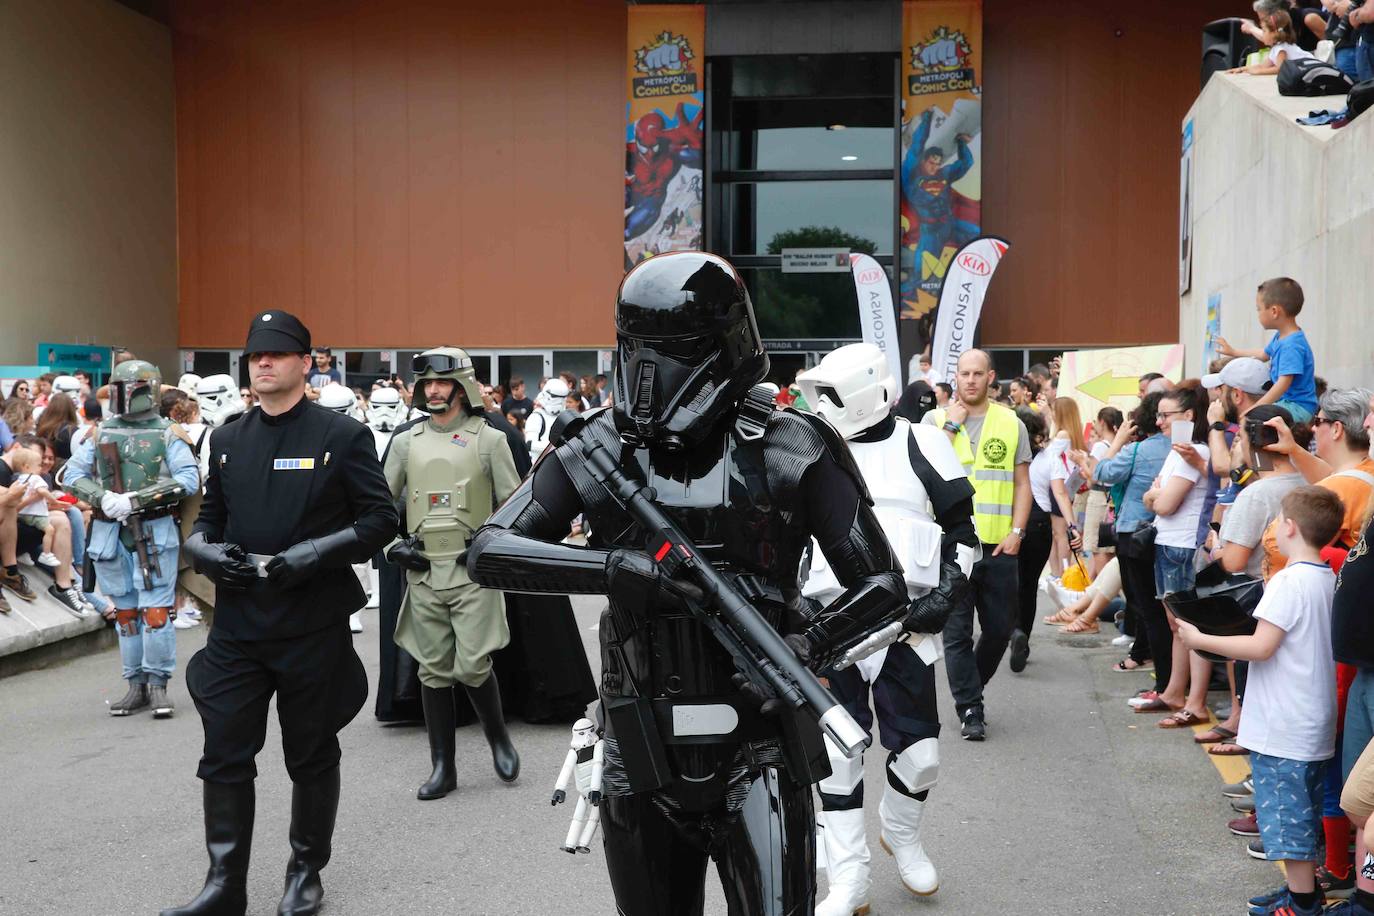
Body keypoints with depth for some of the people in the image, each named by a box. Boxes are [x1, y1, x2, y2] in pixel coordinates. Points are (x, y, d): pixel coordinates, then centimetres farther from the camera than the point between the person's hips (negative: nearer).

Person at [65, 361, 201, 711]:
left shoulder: (166, 434, -1)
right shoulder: (101, 433, 10)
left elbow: (188, 479, -11)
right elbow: (72, 475, 9)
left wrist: (135, 499, -17)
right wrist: (103, 498, -11)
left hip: (155, 532, -4)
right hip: (110, 533, 4)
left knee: (155, 611, -5)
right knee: (125, 612, 10)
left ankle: (158, 684, 5)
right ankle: (136, 685, 19)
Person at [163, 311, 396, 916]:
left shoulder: (341, 436, -4)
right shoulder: (227, 441, 11)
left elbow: (380, 519, -7)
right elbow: (207, 520, 18)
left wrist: (312, 556, -18)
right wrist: (206, 550, -5)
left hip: (314, 627, -4)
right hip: (236, 623, 4)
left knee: (312, 757, 11)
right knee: (224, 757, 4)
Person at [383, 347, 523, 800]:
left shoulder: (489, 439, 2)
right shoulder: (405, 440, 9)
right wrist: (393, 544, 1)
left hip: (473, 570, -3)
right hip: (422, 571, 3)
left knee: (472, 665, -8)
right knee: (433, 670, 6)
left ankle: (498, 736, 21)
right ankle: (443, 766, 15)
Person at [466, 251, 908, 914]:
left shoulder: (791, 449, -7)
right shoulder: (599, 449, -2)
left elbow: (881, 586, -5)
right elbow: (487, 550, -9)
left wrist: (807, 647, -25)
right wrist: (611, 567, -25)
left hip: (757, 754, -2)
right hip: (640, 760, 3)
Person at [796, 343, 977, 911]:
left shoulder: (922, 444, 2)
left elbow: (961, 529, 5)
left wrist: (946, 595, -7)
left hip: (905, 621, -1)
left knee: (919, 753, 0)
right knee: (838, 753, 2)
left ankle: (901, 834, 32)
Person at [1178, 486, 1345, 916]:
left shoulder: (1289, 581, -20)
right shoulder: (1330, 579, 7)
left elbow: (1260, 647, -24)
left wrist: (1200, 639, -17)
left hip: (1283, 728, -9)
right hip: (1315, 725, 9)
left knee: (1284, 812, 1)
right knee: (1302, 811, 19)